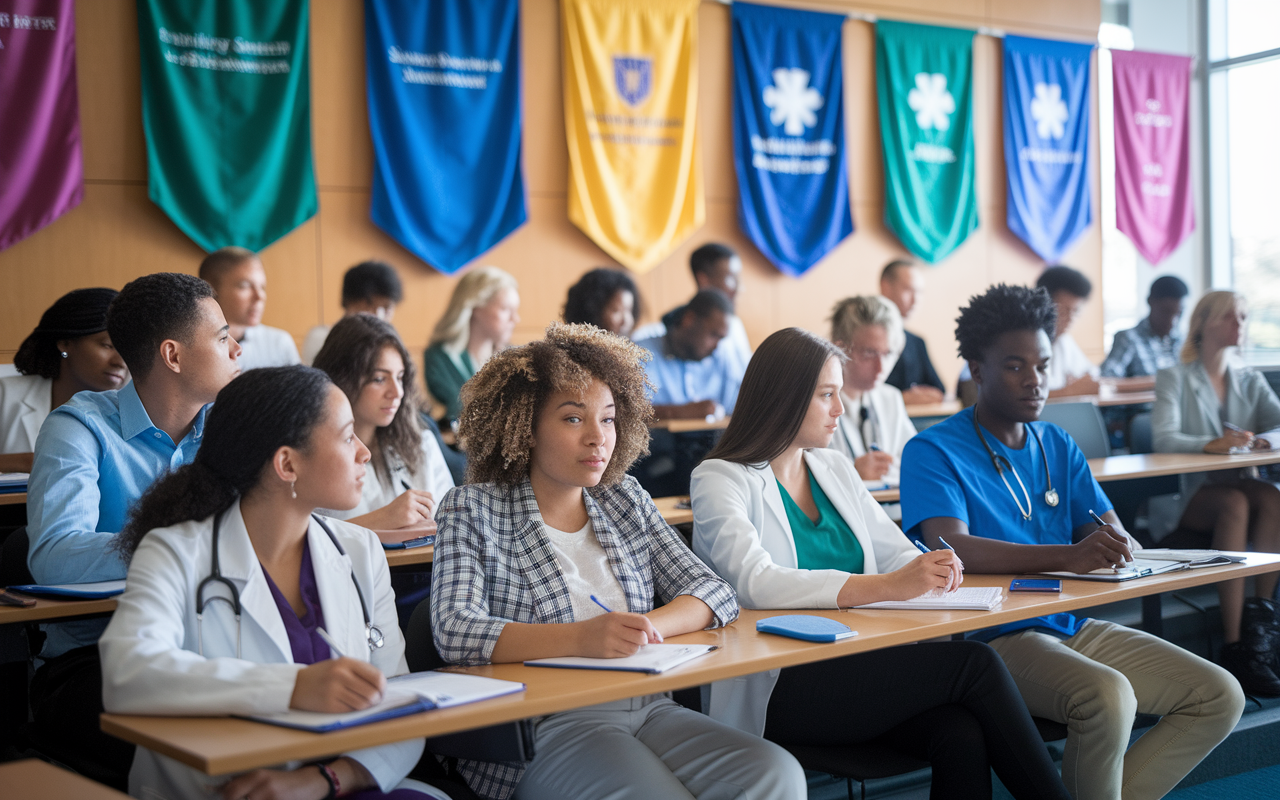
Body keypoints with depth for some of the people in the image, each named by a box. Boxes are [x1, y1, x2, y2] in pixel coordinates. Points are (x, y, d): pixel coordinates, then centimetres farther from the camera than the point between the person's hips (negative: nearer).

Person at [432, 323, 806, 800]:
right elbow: (456, 631, -13)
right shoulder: (472, 511, 3)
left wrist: (644, 628, -13)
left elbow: (715, 593, 10)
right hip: (541, 726, -4)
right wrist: (580, 638, -28)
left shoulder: (626, 500, 18)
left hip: (647, 707, 5)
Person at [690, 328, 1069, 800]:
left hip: (856, 665, 6)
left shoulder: (834, 469, 18)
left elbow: (895, 551, 17)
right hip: (774, 692, -6)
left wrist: (930, 568, -9)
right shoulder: (720, 480, -4)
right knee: (975, 664, -21)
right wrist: (887, 586, -31)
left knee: (962, 735, -26)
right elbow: (757, 583, -21)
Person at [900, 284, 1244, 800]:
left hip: (1073, 626, 7)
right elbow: (953, 548, -23)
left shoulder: (1057, 445, 15)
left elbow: (1113, 533, 10)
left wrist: (1113, 546, -17)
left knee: (1220, 696, -4)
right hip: (995, 637, -7)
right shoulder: (933, 452, -7)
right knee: (1108, 697, -33)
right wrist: (1069, 555, -36)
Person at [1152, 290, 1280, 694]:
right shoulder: (1174, 379, 4)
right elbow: (1163, 438, -13)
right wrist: (1211, 444, -33)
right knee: (1234, 503, -36)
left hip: (1242, 488, 4)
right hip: (1190, 498, -4)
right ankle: (1234, 647, -41)